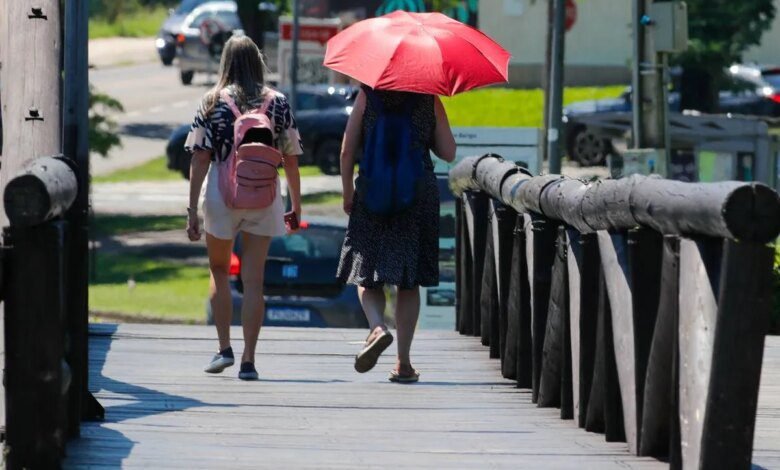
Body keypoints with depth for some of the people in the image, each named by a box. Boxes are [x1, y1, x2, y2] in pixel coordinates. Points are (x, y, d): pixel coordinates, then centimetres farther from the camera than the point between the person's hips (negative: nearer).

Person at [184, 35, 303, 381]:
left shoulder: (213, 102, -2)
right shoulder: (278, 103, 2)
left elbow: (200, 159, -6)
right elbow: (290, 159, 4)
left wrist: (192, 209, -4)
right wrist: (296, 205, 15)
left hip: (222, 195, -1)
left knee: (219, 271, 18)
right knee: (253, 279, 3)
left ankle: (224, 348, 13)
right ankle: (248, 360, -1)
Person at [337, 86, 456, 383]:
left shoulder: (368, 95, 0)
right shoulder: (429, 100, 1)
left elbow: (347, 152, -1)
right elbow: (448, 153, 3)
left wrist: (348, 193, 9)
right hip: (420, 195, 1)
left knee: (367, 274, 8)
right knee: (409, 283, 7)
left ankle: (377, 327, -22)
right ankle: (403, 362, 6)